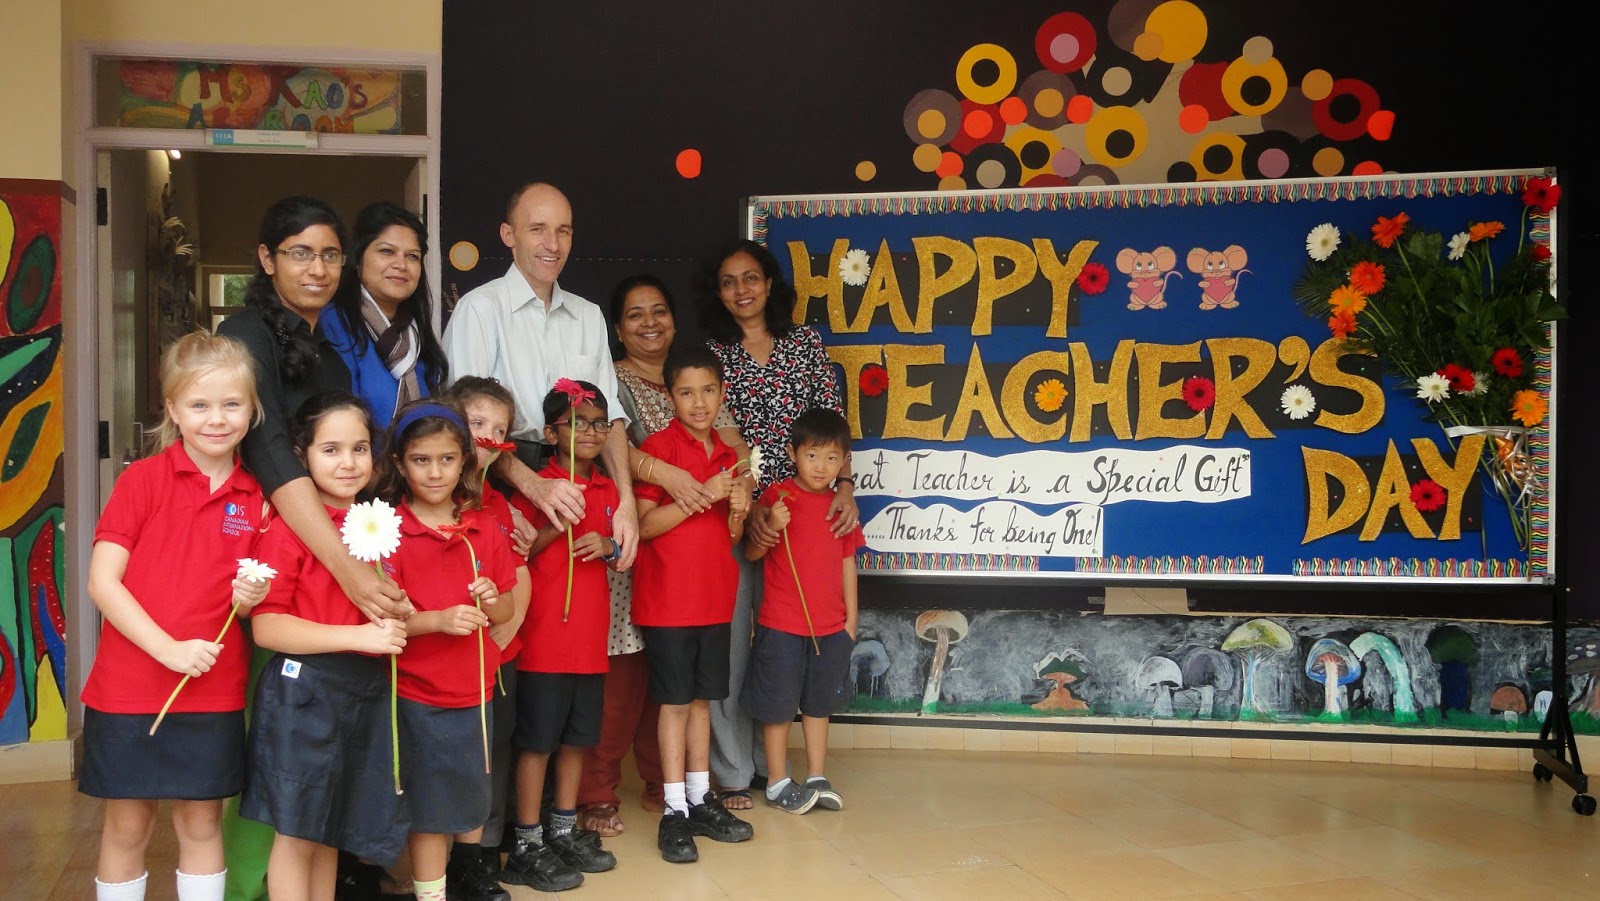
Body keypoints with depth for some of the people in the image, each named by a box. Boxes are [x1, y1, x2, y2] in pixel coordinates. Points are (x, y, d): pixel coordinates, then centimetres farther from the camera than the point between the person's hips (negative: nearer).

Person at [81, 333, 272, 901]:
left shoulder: (255, 498, 2)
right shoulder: (143, 479, -7)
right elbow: (102, 582, -11)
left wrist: (250, 599, -9)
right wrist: (169, 649, -18)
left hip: (214, 694, 2)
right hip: (129, 688, -2)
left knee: (201, 821, 11)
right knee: (127, 825, 9)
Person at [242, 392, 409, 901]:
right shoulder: (288, 528, -10)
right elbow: (266, 627, -16)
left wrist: (397, 620, 2)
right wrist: (357, 636, -21)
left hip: (366, 691, 6)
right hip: (303, 691, -5)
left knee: (331, 831, 16)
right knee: (296, 833, 4)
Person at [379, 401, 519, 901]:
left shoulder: (485, 529, 2)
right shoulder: (390, 530, -11)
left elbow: (505, 611, 8)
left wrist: (491, 600, -14)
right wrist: (439, 619, -26)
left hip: (475, 688, 5)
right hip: (418, 693, -4)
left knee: (473, 790, 19)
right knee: (430, 806, 4)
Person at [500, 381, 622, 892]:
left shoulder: (608, 490, 10)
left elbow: (623, 555, 18)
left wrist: (607, 546, -4)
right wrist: (554, 526, -22)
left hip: (591, 635, 6)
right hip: (544, 636, -6)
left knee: (577, 737, 14)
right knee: (537, 740, 0)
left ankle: (565, 831, 27)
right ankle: (526, 848, 10)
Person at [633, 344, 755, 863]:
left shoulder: (727, 454, 12)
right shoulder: (659, 446, -8)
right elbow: (644, 524, -16)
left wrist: (739, 509, -4)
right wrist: (702, 495, -21)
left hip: (714, 597, 6)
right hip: (668, 599, -6)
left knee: (702, 699, 12)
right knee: (676, 701, -1)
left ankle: (701, 801, 21)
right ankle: (674, 813, 7)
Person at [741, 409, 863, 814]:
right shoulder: (778, 496, -7)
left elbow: (847, 562, 12)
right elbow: (751, 552, -6)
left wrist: (850, 618, 11)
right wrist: (770, 526, -25)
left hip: (830, 626, 5)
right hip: (782, 624, -4)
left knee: (819, 703, 15)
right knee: (778, 705, 5)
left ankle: (817, 778, 26)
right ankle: (778, 783, 17)